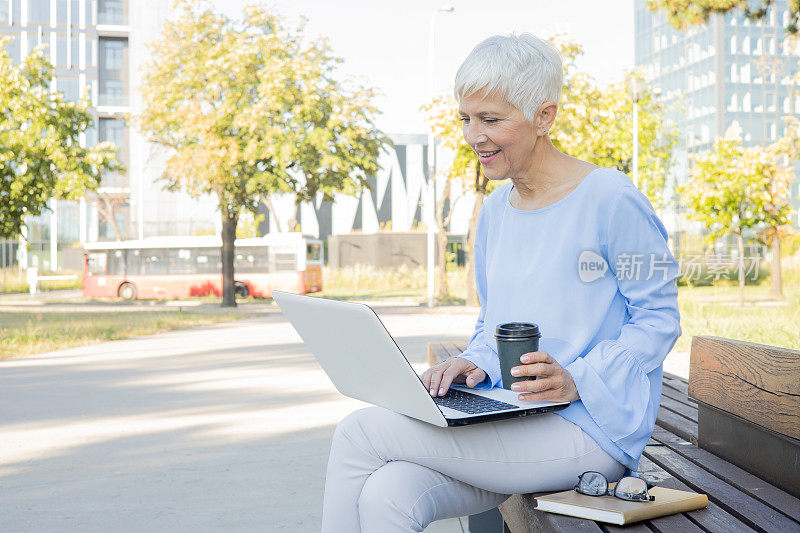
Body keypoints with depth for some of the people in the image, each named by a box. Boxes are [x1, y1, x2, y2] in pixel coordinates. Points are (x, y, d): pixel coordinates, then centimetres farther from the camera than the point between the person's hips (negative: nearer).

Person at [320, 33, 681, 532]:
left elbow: (659, 318, -5)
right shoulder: (495, 210, 14)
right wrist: (475, 364, -1)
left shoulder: (611, 199, -8)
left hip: (589, 428, -6)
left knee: (360, 434, -19)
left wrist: (576, 380, -20)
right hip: (503, 420, 6)